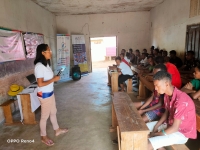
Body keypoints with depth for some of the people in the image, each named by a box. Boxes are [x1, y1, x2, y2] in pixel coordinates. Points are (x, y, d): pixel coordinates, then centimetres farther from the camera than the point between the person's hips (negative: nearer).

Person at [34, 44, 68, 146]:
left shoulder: (46, 64, 6)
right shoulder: (39, 66, -24)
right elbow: (40, 84, -27)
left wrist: (54, 78, -1)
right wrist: (53, 79, -20)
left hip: (50, 93, 9)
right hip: (44, 95, -9)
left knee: (53, 112, 23)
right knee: (45, 116, 9)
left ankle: (57, 130, 43)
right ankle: (44, 137, 30)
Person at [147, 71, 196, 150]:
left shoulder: (181, 100, -31)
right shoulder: (167, 95, -6)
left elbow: (175, 128, -26)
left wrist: (154, 135, -16)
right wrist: (155, 127, -2)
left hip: (181, 133, -8)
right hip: (170, 124, 8)